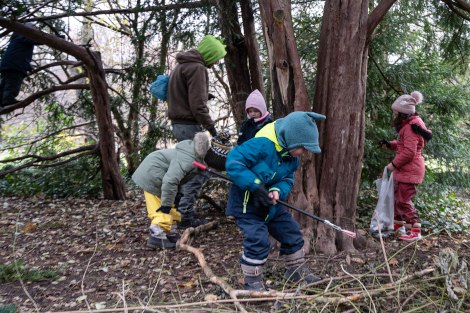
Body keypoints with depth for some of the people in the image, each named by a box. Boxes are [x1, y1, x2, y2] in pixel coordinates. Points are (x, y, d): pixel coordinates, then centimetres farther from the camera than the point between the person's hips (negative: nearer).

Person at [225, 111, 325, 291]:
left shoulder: (292, 156, 0)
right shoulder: (262, 145, -28)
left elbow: (287, 179, 5)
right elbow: (233, 162, -29)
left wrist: (278, 190, -20)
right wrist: (255, 186, -33)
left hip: (271, 203, 8)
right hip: (247, 202, -8)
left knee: (291, 233, 13)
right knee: (257, 240, -14)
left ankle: (297, 271, 34)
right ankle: (253, 282, 8)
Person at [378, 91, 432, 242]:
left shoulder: (411, 128, -21)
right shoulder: (408, 125, 12)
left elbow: (409, 152, -24)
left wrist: (394, 164, -16)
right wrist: (389, 144, 9)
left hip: (410, 169, -11)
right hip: (403, 169, 11)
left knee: (404, 200, -5)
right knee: (397, 196, 19)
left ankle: (414, 230, 6)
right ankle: (399, 224, 33)